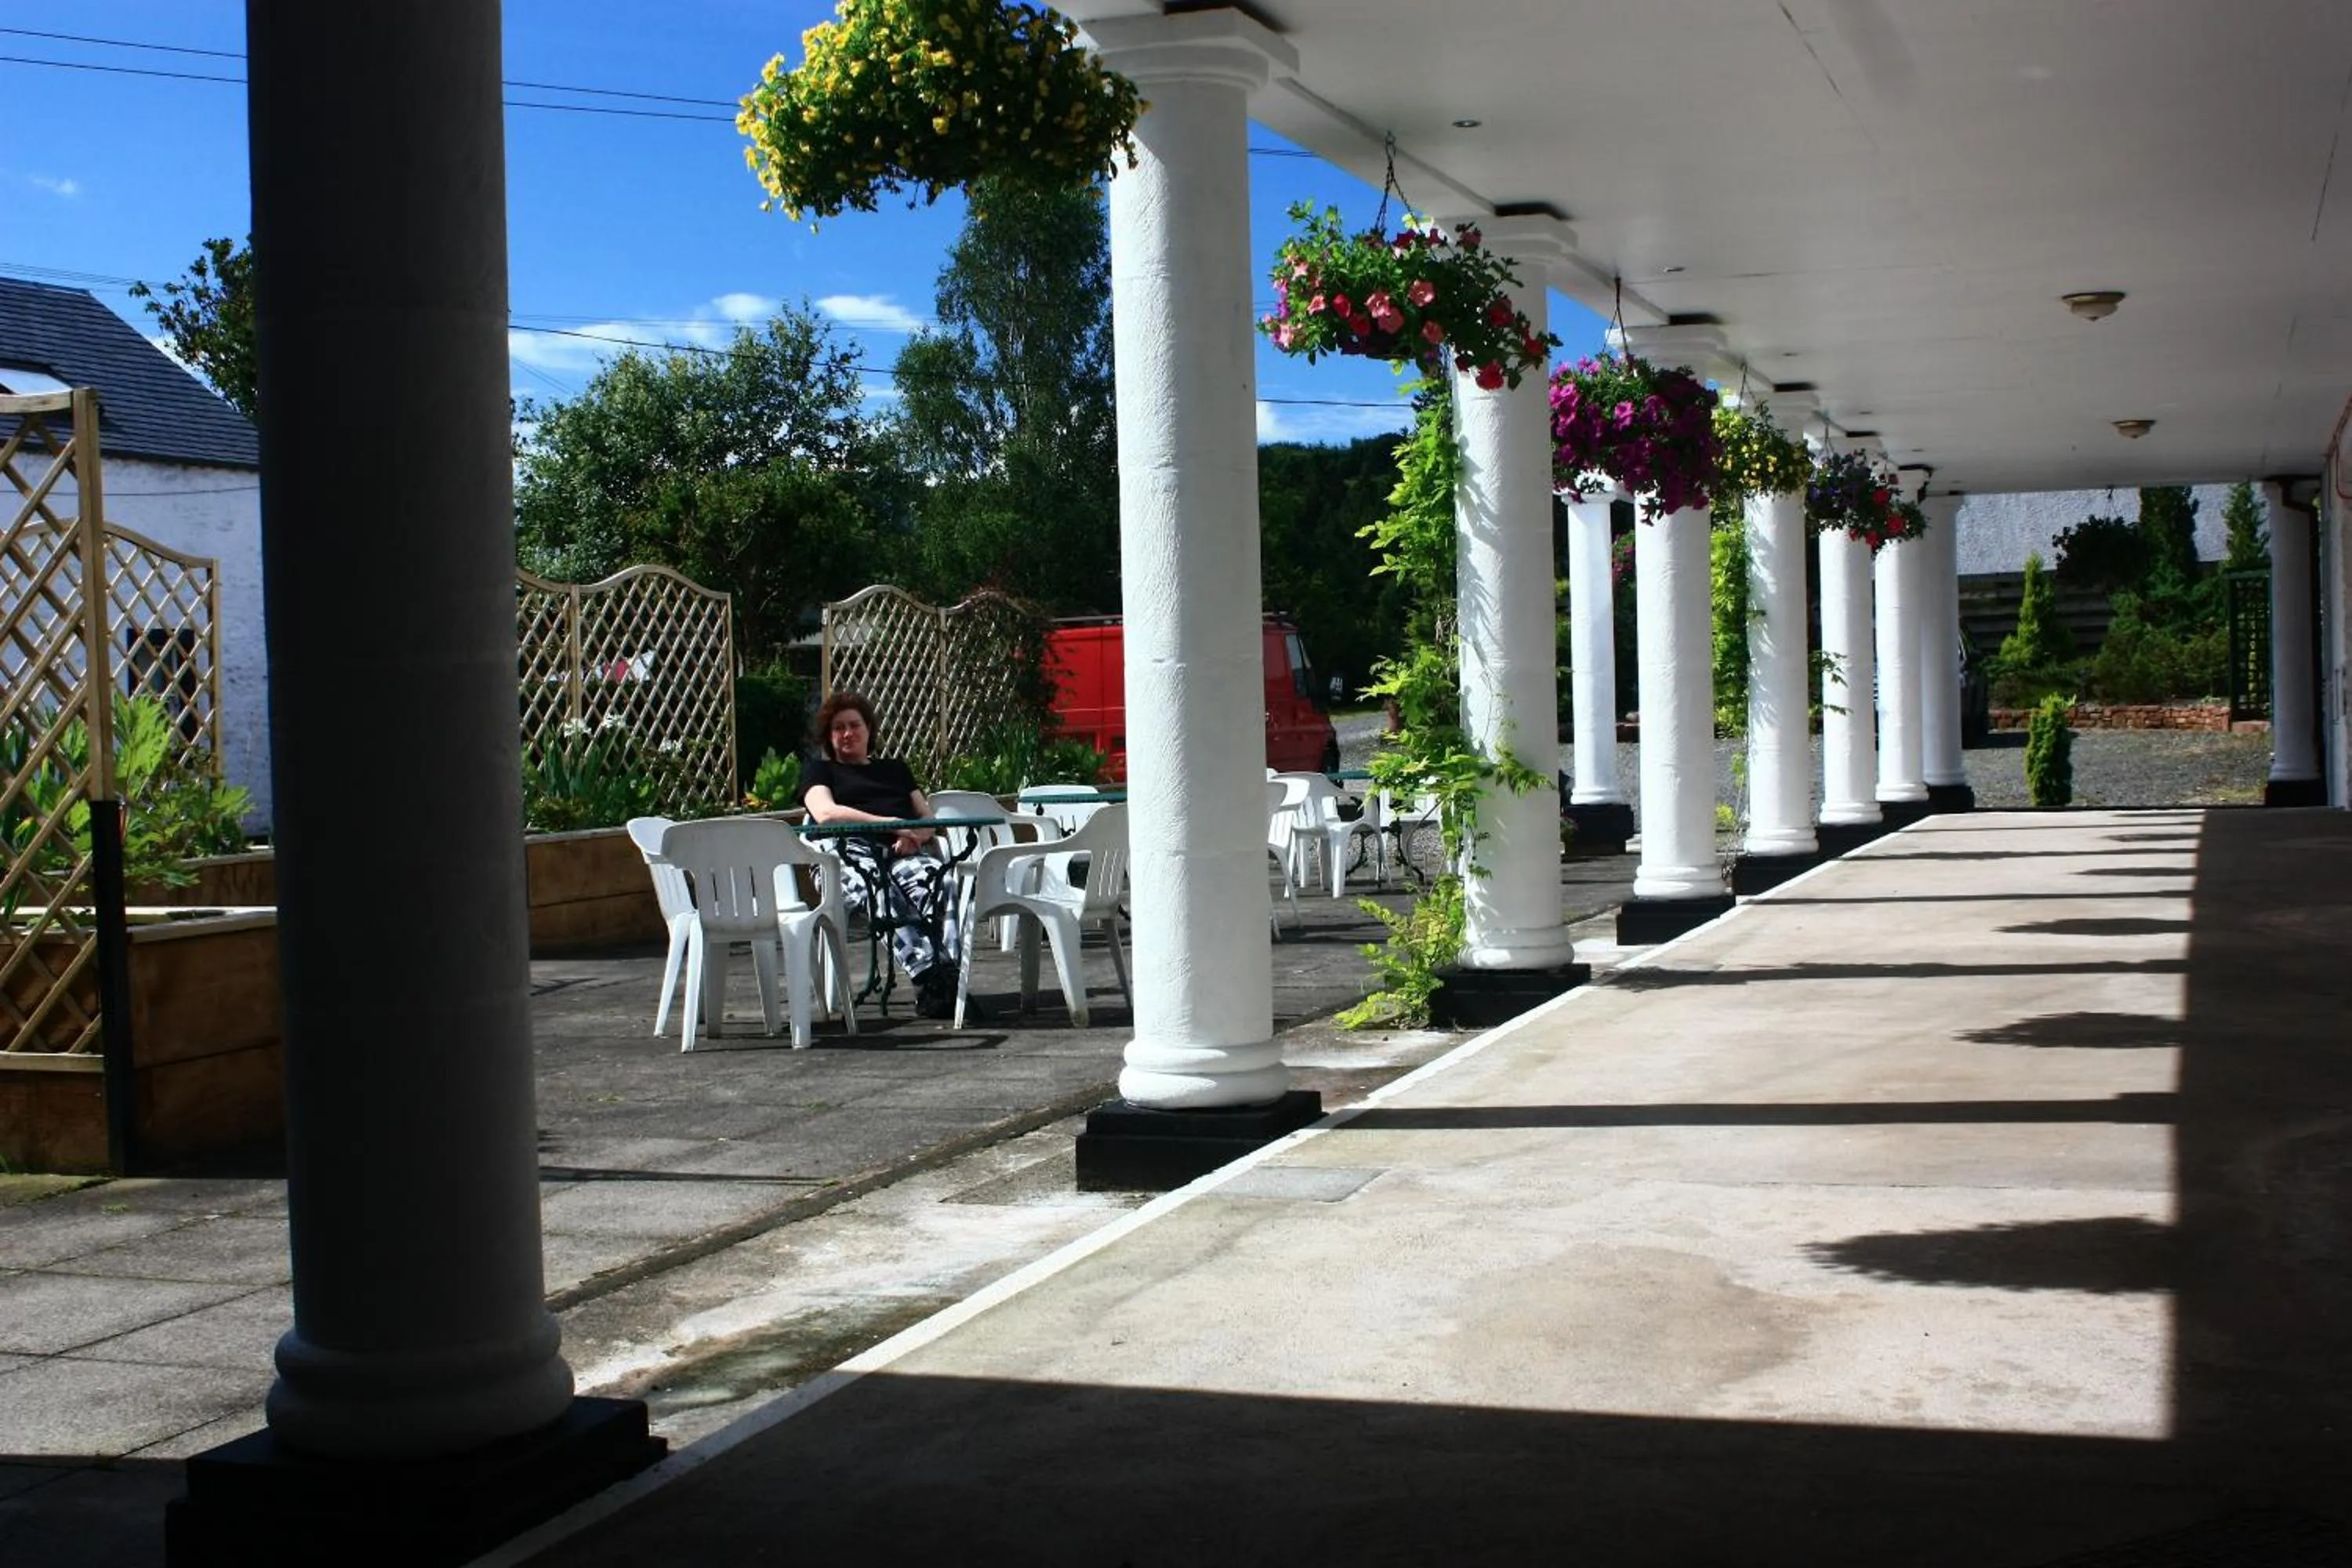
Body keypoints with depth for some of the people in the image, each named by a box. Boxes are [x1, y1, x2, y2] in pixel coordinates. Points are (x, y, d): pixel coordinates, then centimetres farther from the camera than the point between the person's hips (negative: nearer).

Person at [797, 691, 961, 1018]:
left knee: (939, 880, -34)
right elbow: (825, 813, 3)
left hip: (902, 854, 3)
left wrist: (915, 835, -2)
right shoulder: (820, 770, 25)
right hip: (850, 851, -3)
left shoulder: (894, 768, 36)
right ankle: (926, 981, -54)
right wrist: (891, 823, -9)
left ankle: (949, 972, -51)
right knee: (883, 893, -40)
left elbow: (927, 817, 25)